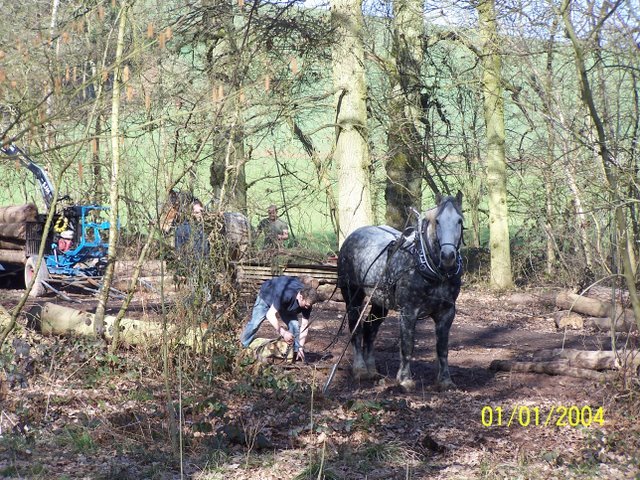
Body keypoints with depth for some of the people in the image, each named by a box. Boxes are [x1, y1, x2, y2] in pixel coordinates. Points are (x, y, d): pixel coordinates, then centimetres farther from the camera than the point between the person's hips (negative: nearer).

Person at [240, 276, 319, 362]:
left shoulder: (307, 301, -30)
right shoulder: (286, 294, -48)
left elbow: (304, 326, -23)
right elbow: (270, 315, -45)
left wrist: (301, 347, -28)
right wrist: (283, 333, -50)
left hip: (287, 304, 4)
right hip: (267, 295, -4)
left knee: (294, 325, -13)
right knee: (254, 324, -7)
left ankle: (296, 352, -2)